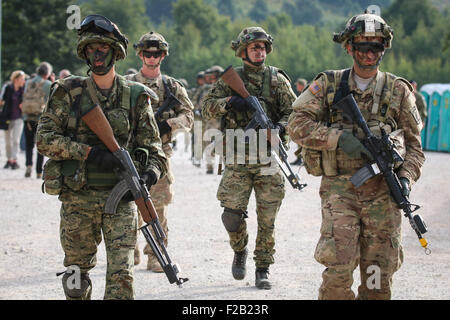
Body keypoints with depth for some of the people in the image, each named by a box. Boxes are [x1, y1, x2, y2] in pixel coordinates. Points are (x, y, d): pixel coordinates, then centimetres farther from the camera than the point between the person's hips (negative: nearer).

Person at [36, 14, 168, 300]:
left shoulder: (135, 96, 4)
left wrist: (151, 172, -16)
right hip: (78, 199, 1)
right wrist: (89, 152, -16)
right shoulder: (69, 93, 2)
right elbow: (45, 138, -3)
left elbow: (152, 147, 7)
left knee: (121, 275, -11)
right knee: (77, 272, 12)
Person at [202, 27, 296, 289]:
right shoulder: (230, 79, 8)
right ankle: (240, 251, 23)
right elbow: (207, 108, 3)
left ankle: (263, 269, 11)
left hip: (269, 159, 0)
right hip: (237, 160, 0)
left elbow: (294, 111, 5)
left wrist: (280, 126, -15)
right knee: (232, 214, -6)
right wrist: (228, 102, -16)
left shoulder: (277, 79, 8)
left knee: (267, 219, 0)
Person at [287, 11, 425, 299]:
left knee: (379, 276, 1)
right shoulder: (328, 85, 8)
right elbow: (297, 125, 1)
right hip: (339, 187, -1)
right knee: (338, 268, -14)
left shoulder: (398, 90, 11)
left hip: (383, 190, 1)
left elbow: (414, 144, 14)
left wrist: (406, 178, -5)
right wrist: (339, 138, -13)